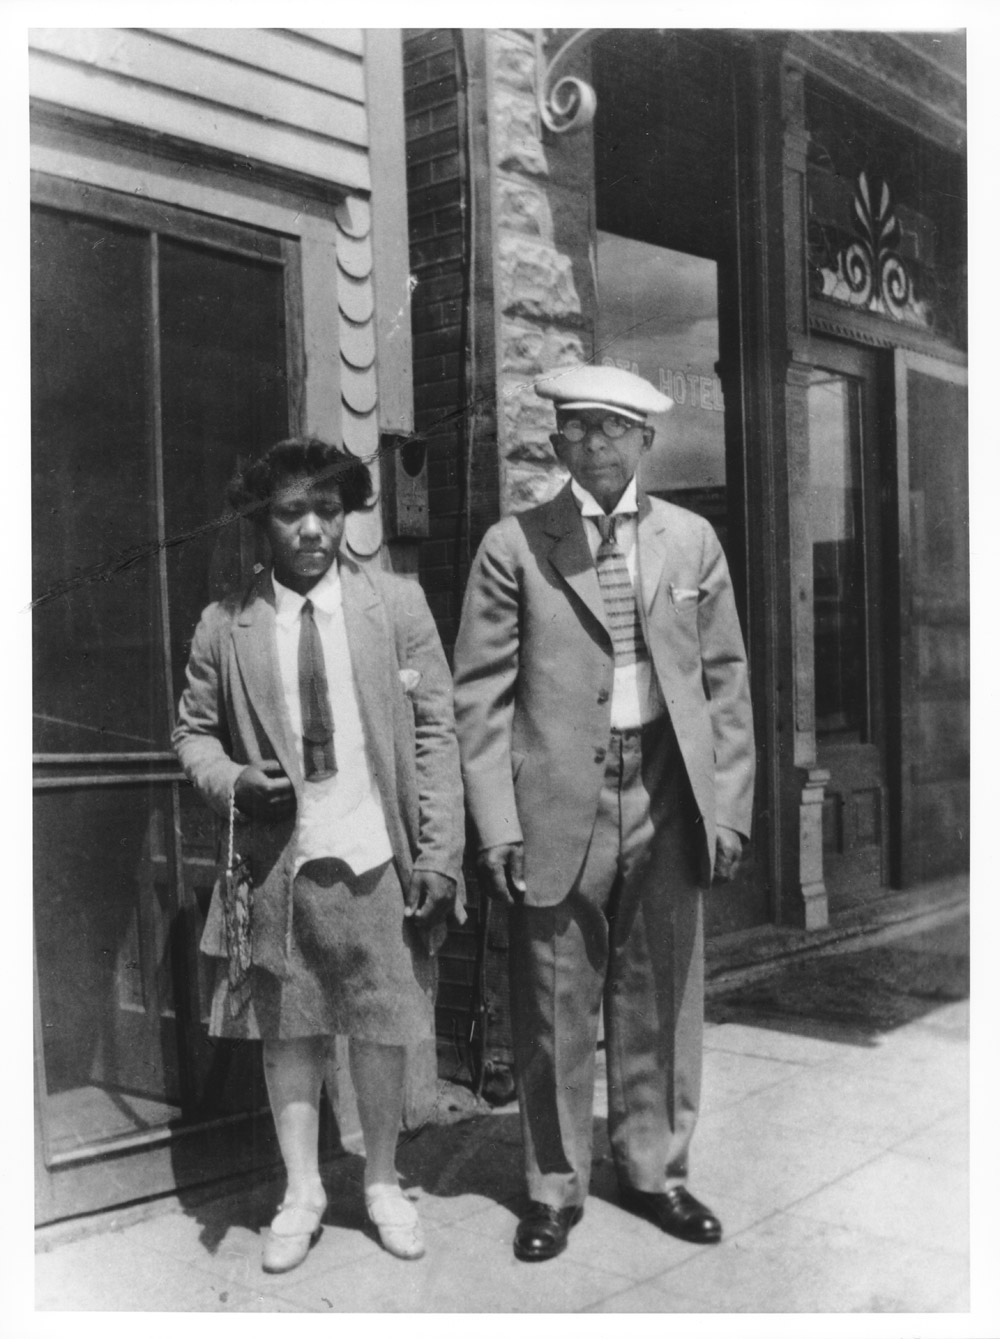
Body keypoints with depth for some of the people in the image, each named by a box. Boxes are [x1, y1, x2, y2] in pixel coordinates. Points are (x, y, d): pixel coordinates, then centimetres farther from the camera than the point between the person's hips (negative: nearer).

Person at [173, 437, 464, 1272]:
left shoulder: (398, 604, 0)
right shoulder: (225, 625, 2)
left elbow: (435, 732, 0)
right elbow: (194, 730, 12)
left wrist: (439, 854, -5)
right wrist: (231, 780, -10)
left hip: (378, 859, 0)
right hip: (279, 863, 1)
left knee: (382, 1031, 8)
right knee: (289, 1031, 10)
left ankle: (383, 1186, 30)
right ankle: (302, 1193, 29)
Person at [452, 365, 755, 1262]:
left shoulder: (692, 541, 10)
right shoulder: (514, 546, 1)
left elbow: (725, 682, 10)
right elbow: (481, 693, -1)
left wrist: (728, 806, 4)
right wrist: (497, 824, -8)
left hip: (667, 799, 3)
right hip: (558, 806, -2)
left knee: (660, 1003, 12)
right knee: (555, 1011, 6)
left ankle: (655, 1170, 31)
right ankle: (556, 1188, 25)